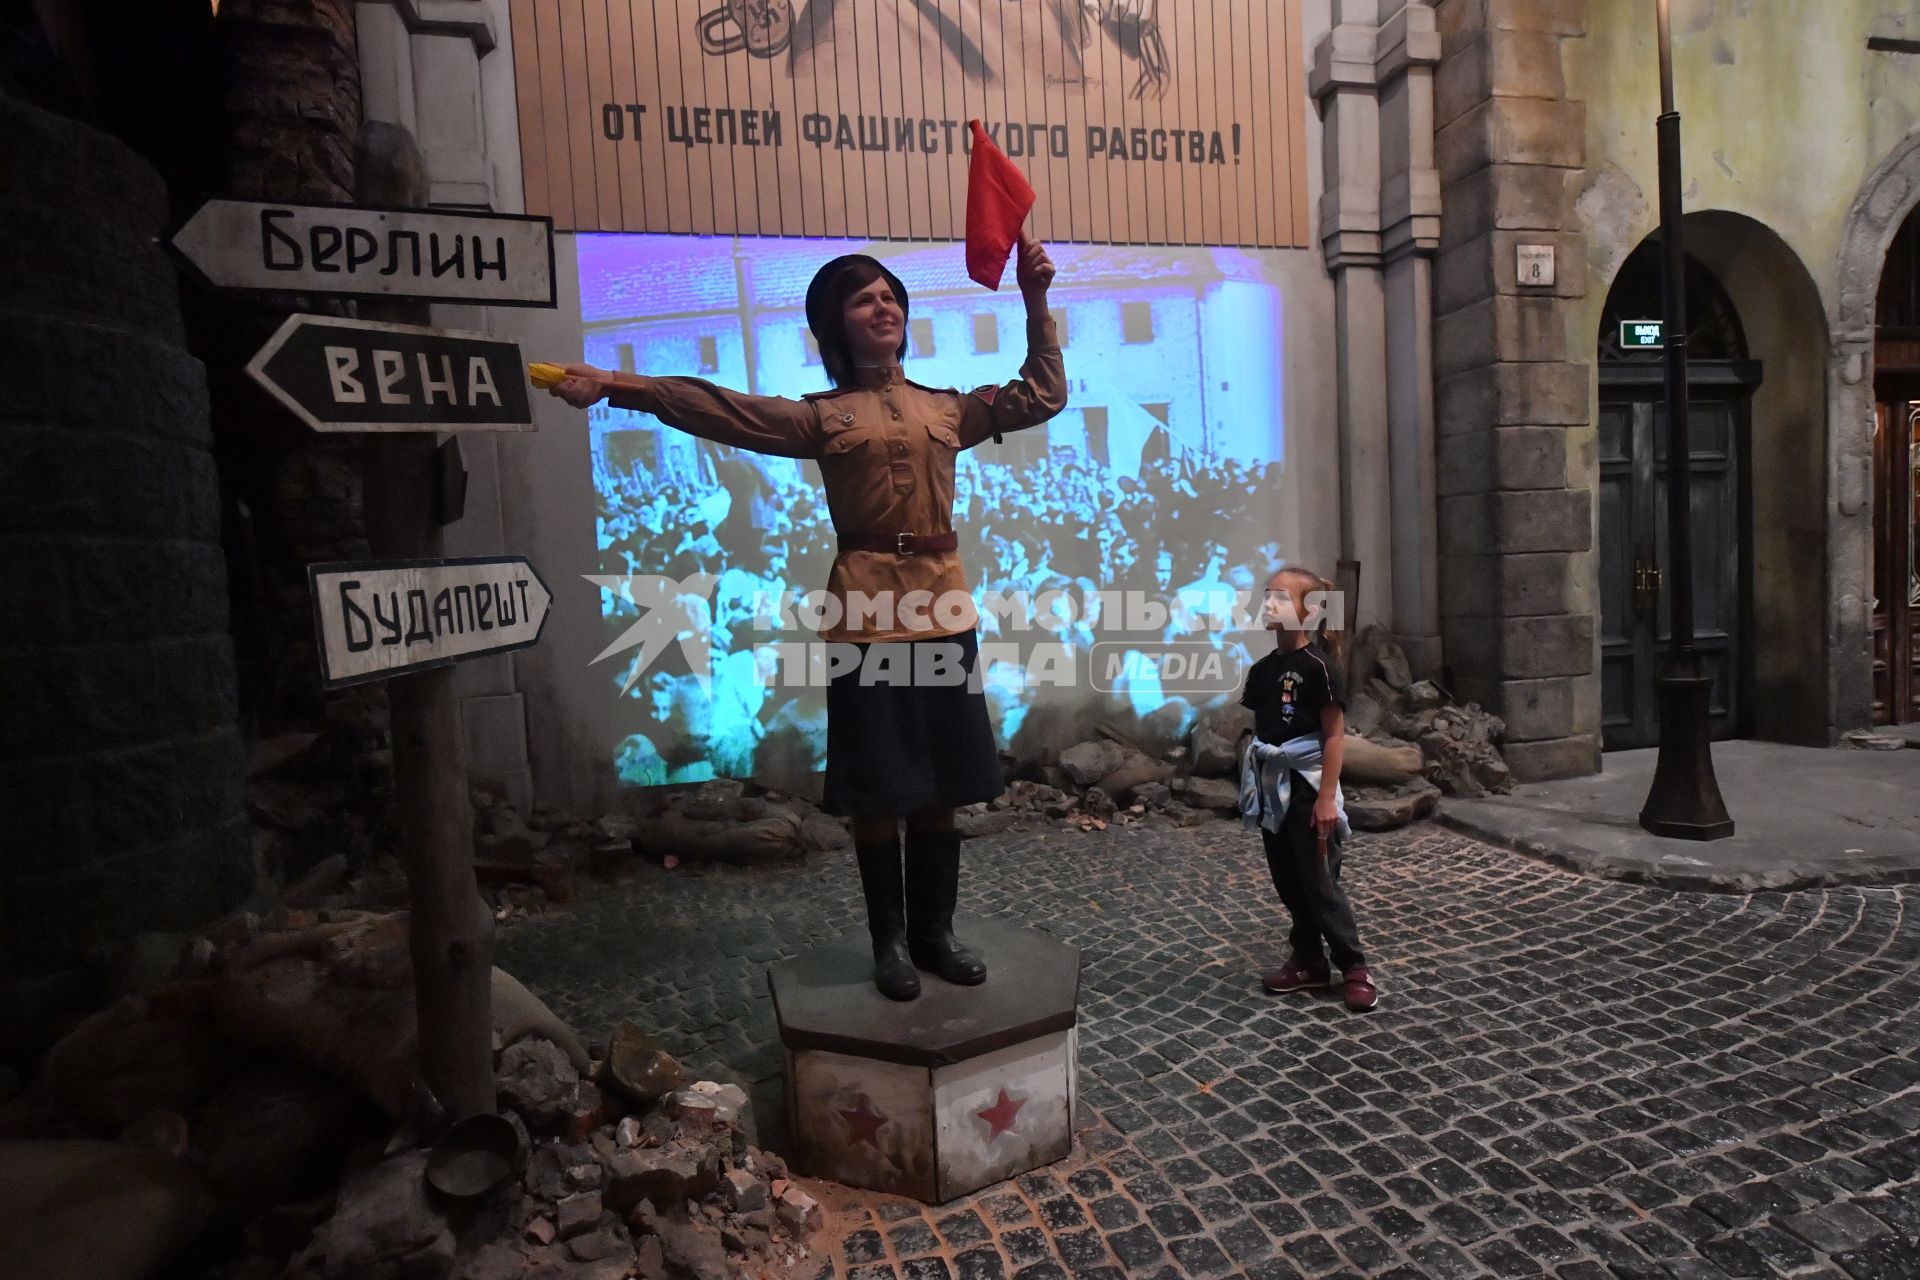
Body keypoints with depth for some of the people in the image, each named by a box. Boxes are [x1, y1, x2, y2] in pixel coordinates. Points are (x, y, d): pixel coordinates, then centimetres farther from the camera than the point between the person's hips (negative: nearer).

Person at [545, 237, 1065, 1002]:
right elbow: (716, 409, -8)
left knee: (942, 787, 9)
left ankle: (936, 932, 26)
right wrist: (616, 385, -18)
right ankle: (891, 942, 20)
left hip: (944, 606, 4)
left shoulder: (946, 409, 14)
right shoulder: (823, 417, 2)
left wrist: (1036, 306, 12)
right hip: (870, 609, -3)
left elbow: (1043, 395, 20)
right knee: (879, 791, 3)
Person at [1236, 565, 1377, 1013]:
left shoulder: (1318, 665, -13)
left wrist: (1327, 796, -17)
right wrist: (1252, 786, 11)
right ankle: (1309, 962, 25)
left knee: (1320, 883, -1)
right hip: (1272, 788, 7)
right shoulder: (1262, 669, 7)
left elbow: (1335, 734, -14)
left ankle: (1355, 968, 14)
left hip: (1307, 786, -7)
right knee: (1288, 882, 13)